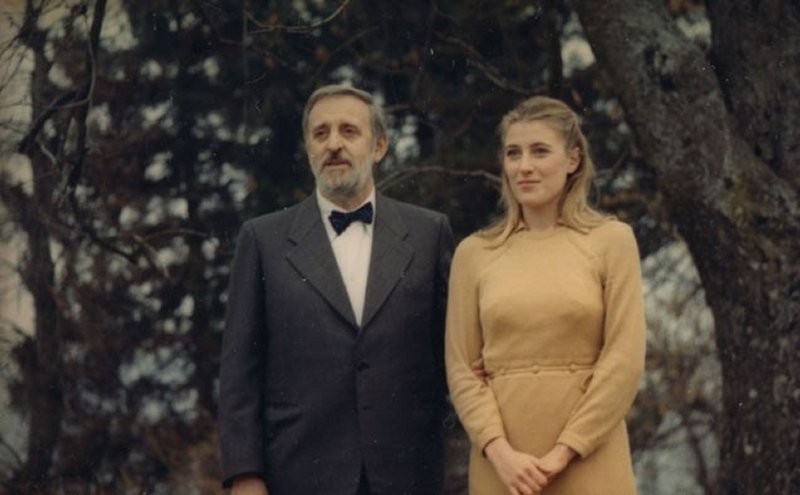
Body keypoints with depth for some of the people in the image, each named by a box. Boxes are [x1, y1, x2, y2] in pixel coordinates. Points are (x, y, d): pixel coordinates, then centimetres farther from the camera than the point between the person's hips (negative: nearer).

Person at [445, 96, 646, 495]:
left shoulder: (611, 240, 2)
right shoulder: (474, 252, 8)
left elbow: (624, 360, -4)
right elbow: (462, 369, 5)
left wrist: (563, 453, -10)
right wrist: (500, 452, -10)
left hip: (588, 463, -2)